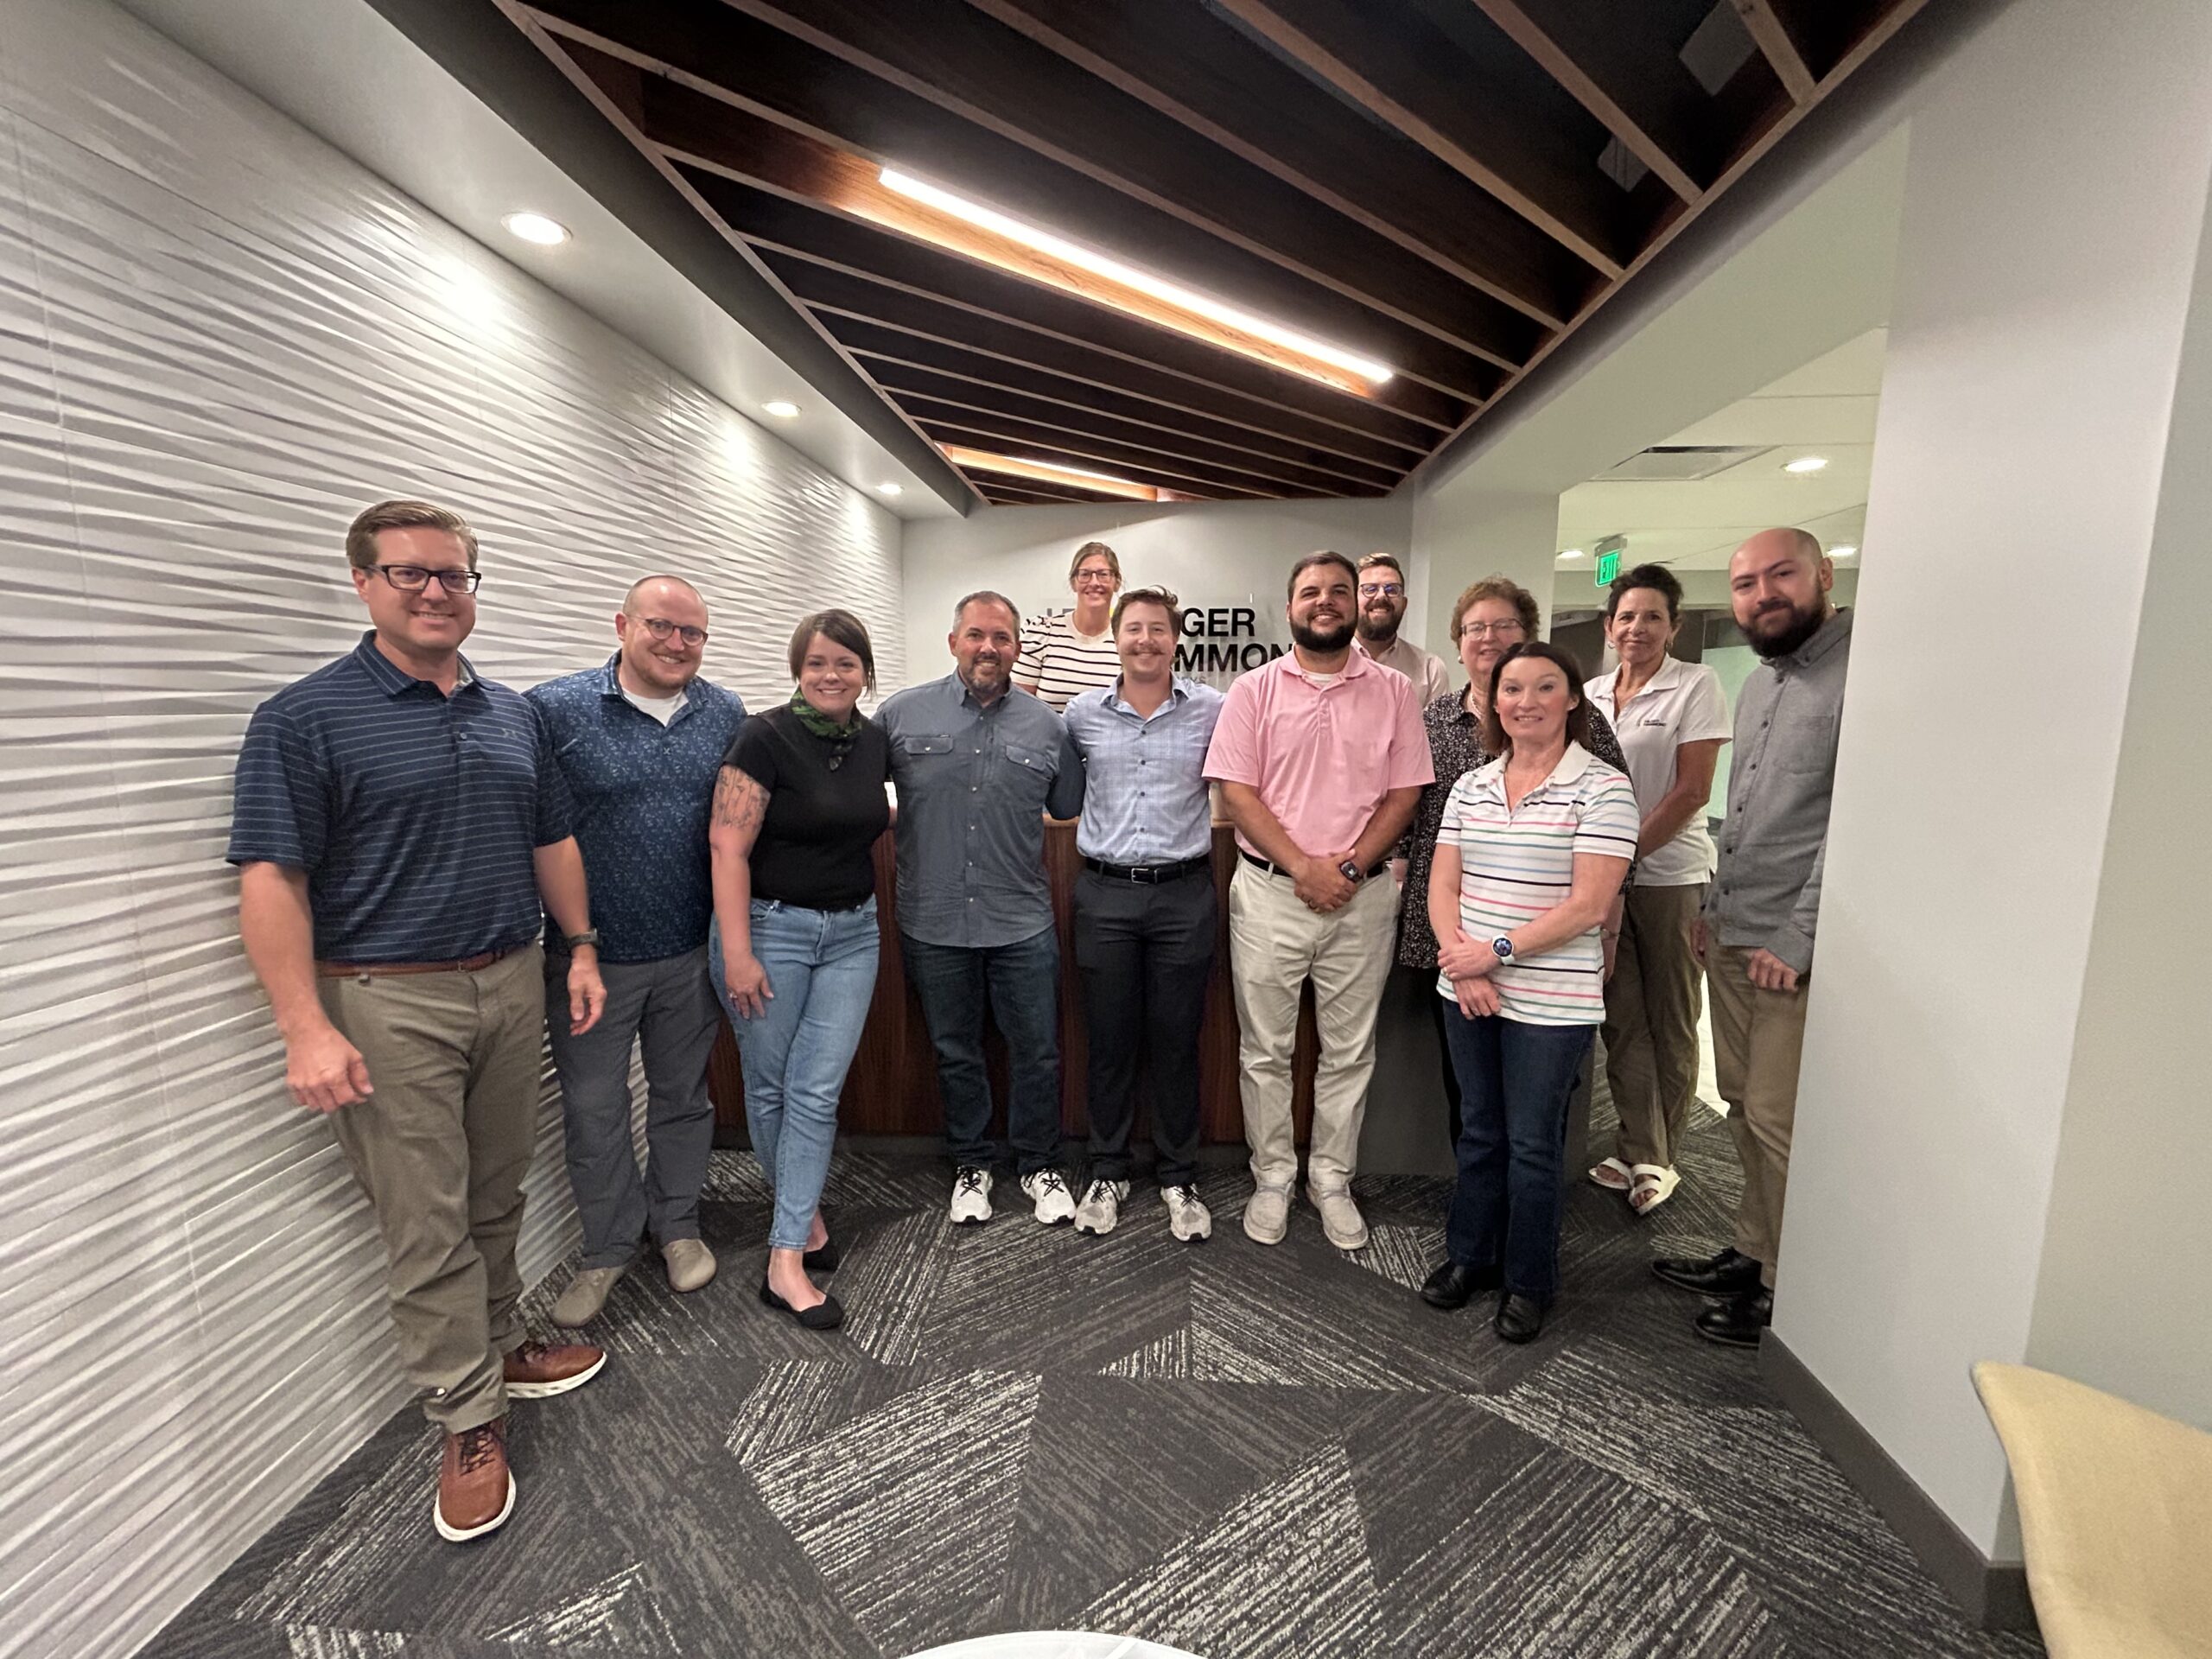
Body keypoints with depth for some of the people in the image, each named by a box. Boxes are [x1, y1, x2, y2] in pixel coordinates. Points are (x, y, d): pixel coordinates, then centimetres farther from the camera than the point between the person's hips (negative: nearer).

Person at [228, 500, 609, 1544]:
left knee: (496, 1200, 18)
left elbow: (552, 842, 15)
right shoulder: (307, 717, -8)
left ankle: (498, 1349, 38)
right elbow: (271, 879, -12)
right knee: (426, 1227, 5)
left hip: (513, 987, 5)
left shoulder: (511, 714, 9)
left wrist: (581, 950, 11)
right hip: (390, 1006, -5)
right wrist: (306, 1029, -17)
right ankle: (469, 1422, 20)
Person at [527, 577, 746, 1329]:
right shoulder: (555, 708, -9)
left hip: (692, 953, 3)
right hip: (592, 955, -2)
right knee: (593, 1108, 11)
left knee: (682, 1096, 18)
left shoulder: (726, 716, 2)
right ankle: (607, 1246, 33)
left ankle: (676, 1224, 38)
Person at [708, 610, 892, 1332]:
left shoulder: (876, 741, 4)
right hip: (771, 927, -4)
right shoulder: (766, 738, -13)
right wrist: (736, 952, -17)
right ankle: (804, 1211, 34)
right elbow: (729, 847, -16)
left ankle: (786, 1261, 12)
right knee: (769, 1086, 10)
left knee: (817, 1091, 2)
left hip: (852, 932, 4)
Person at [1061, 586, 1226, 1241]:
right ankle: (1108, 1172, 28)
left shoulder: (1212, 710, 0)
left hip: (1184, 895, -1)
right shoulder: (1082, 713, 4)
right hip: (1104, 893, 1)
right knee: (1109, 1041, 10)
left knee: (1177, 1043, 9)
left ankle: (1178, 1177, 26)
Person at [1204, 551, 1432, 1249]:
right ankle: (1272, 1177, 26)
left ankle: (1331, 1178, 29)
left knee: (1349, 1051, 12)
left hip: (1362, 896, 1)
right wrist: (1303, 866, -14)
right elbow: (1236, 791, -5)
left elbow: (1404, 793, 2)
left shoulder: (1393, 691, 5)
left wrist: (1349, 867, -12)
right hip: (1269, 891, -1)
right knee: (1265, 1049, 9)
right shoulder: (1254, 689, 2)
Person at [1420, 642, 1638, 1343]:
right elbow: (1442, 886, 4)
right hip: (1467, 993, 4)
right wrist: (1462, 960, -11)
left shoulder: (1603, 787, -8)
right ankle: (1468, 1257, 35)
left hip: (1551, 1002, -4)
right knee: (1479, 1131, 17)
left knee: (1533, 1145, 9)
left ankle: (1528, 1284, 29)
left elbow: (1589, 905, -15)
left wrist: (1498, 951, -18)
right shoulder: (1471, 786, 7)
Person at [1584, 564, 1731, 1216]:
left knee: (1669, 1021, 7)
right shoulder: (1591, 694, 9)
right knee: (1623, 1017, 6)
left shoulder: (1696, 685, -5)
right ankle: (1643, 1156, 17)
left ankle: (1656, 1155, 22)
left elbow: (1692, 791, -11)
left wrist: (1630, 851, -15)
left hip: (1671, 874, -4)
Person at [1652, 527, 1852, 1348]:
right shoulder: (1758, 684, 16)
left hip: (1796, 949, -8)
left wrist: (1799, 940, -17)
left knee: (1779, 1122, 0)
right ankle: (1752, 1255, 29)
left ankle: (1788, 1294, 17)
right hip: (1730, 938, 8)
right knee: (1744, 1106, 15)